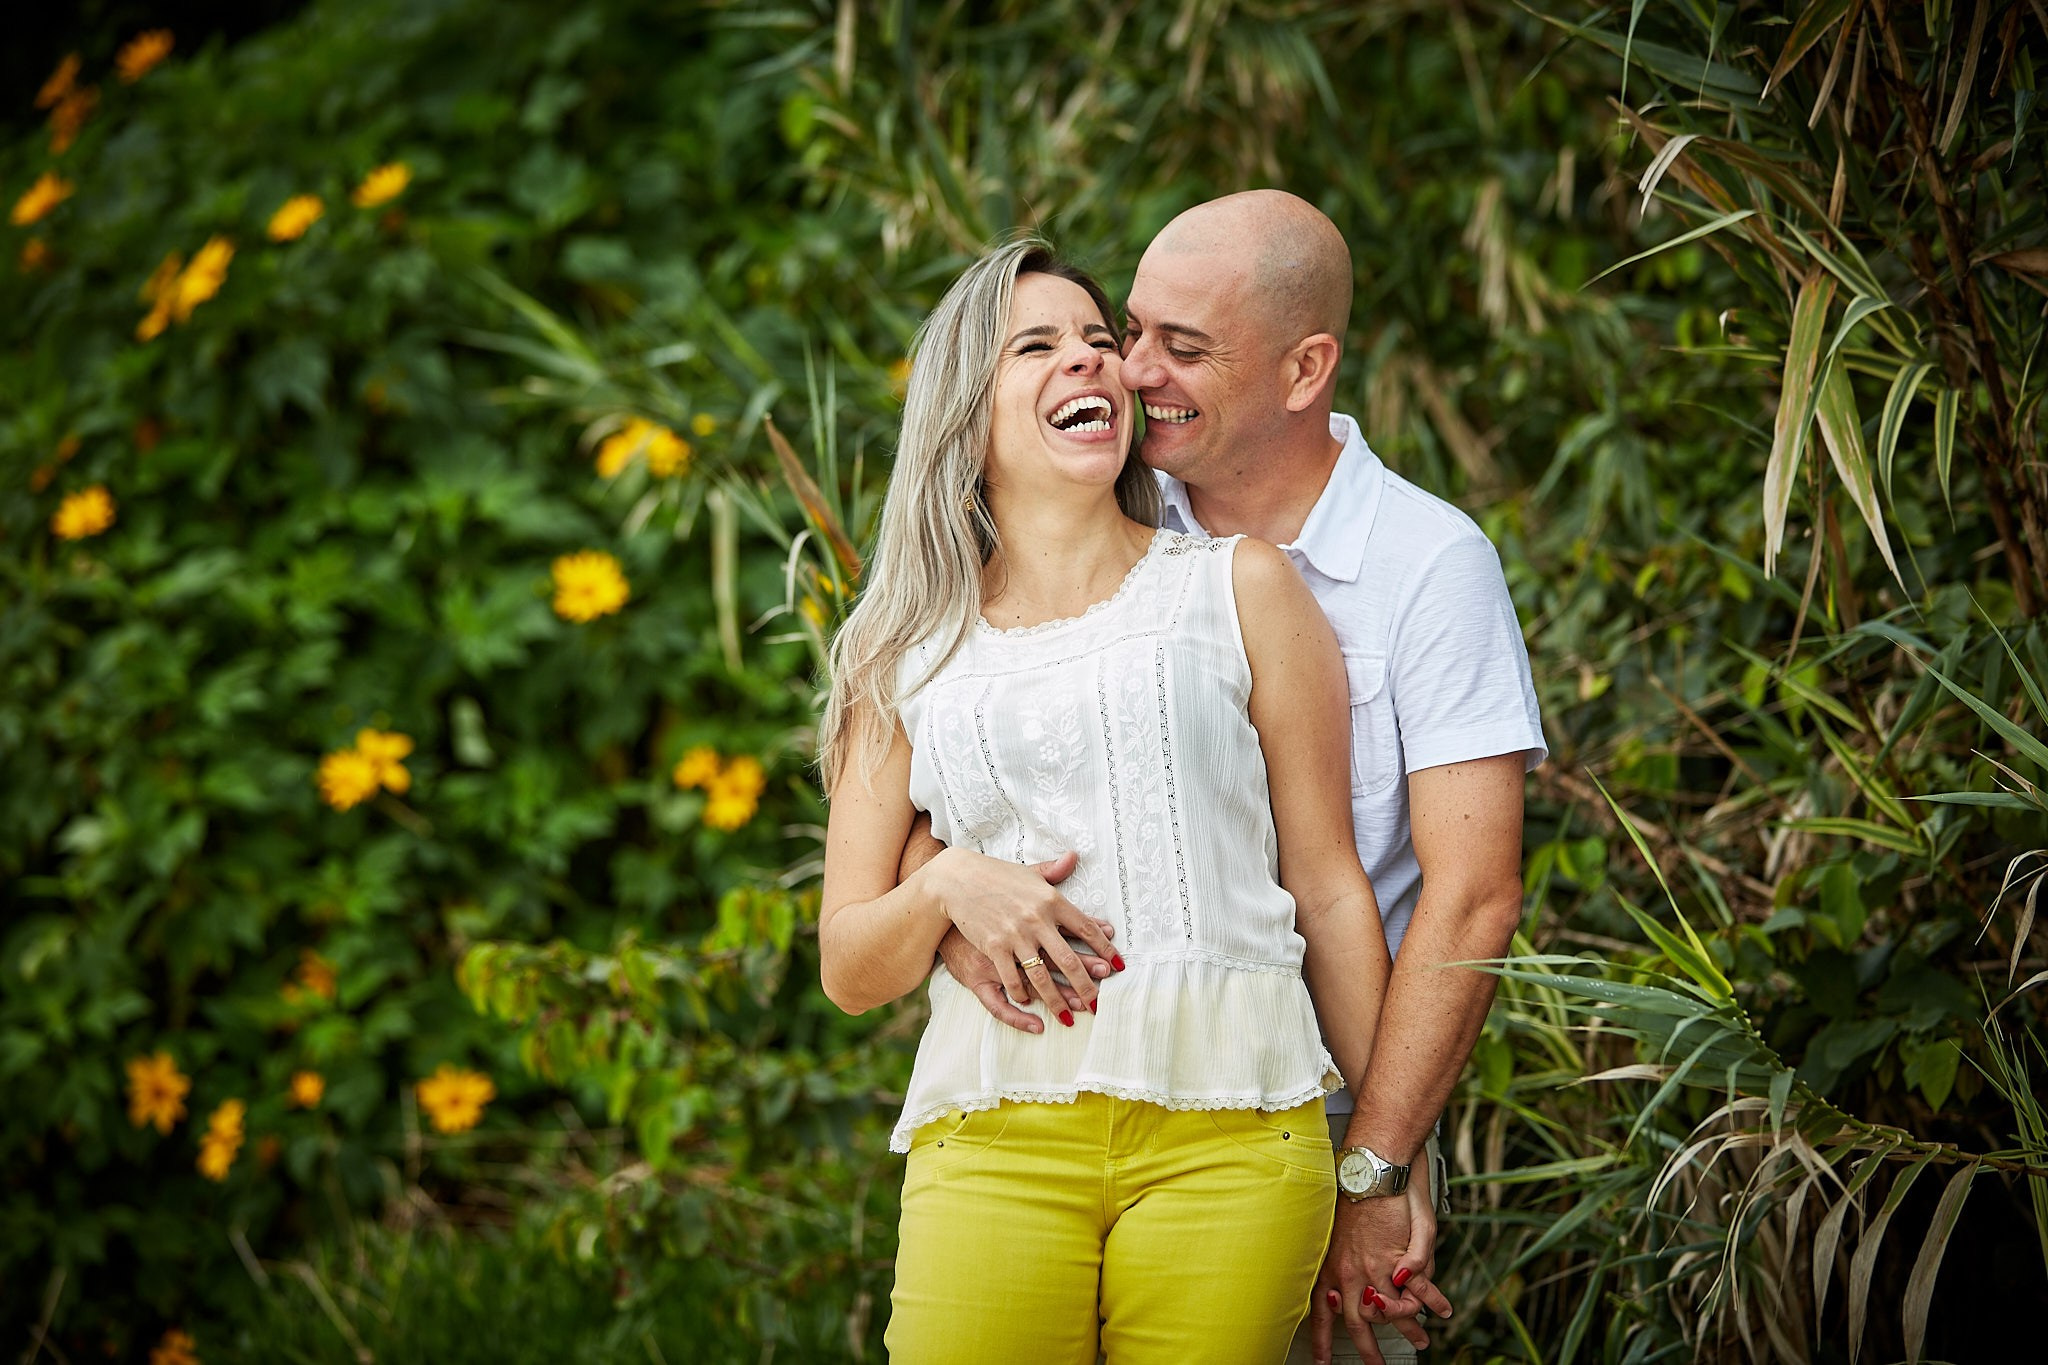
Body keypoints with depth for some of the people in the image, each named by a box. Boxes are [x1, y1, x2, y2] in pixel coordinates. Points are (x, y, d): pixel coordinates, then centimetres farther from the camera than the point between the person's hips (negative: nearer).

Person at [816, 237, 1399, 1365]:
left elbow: (1331, 892, 10)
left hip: (1228, 1133, -1)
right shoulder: (906, 658, 16)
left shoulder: (1239, 589, 11)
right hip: (995, 1134, 1)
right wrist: (948, 886, -7)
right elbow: (849, 967, 14)